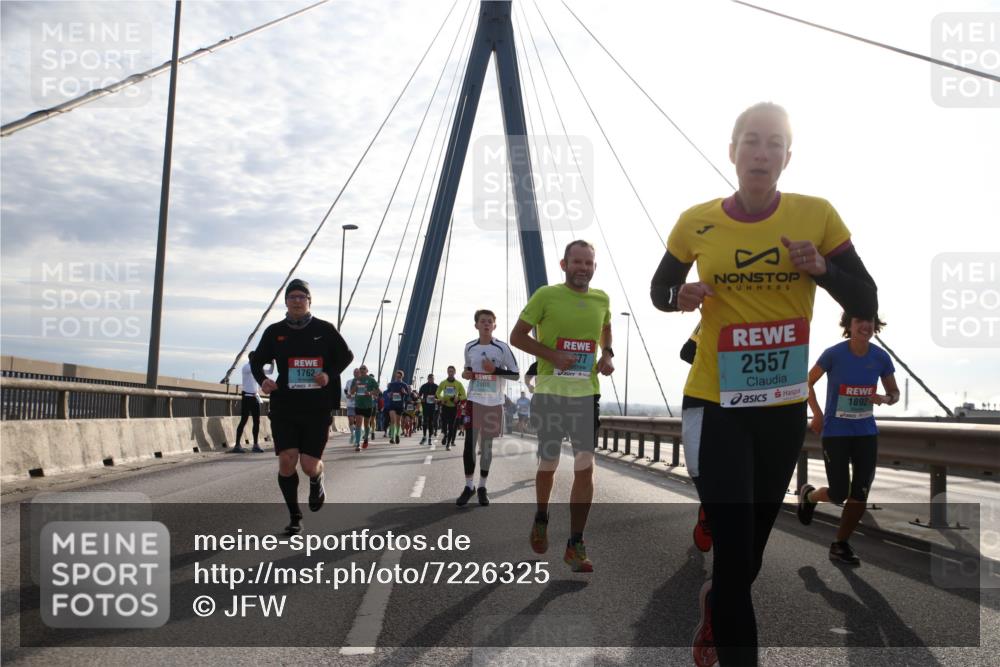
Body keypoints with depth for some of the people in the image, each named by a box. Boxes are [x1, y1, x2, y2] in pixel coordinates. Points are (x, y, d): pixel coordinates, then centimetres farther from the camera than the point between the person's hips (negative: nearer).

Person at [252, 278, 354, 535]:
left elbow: (346, 356, 8)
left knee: (309, 465, -3)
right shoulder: (275, 331, 4)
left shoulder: (324, 329, 0)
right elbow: (256, 360, 13)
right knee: (286, 461, -9)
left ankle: (317, 481, 37)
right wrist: (262, 380, -8)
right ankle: (295, 518, 10)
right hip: (284, 408, 1)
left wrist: (330, 375, -10)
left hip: (318, 408, -1)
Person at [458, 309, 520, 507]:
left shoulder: (502, 348, -5)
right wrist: (466, 373, -1)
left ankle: (482, 487, 18)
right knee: (470, 442, -6)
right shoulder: (469, 347, 5)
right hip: (474, 401, 1)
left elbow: (516, 374, -3)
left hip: (494, 403, -1)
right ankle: (469, 486, 7)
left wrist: (495, 370, -17)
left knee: (487, 444, 7)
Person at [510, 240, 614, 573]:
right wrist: (553, 355, -16)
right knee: (548, 464, 10)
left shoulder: (602, 299, 7)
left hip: (587, 393, 3)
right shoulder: (546, 295, -6)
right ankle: (541, 518, 39)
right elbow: (517, 336, -4)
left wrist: (607, 355, 6)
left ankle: (575, 545, 4)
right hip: (549, 392, -2)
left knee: (585, 467, -4)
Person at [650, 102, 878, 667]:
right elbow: (659, 289, 10)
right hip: (715, 404, -2)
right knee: (734, 545, -7)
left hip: (785, 407, 3)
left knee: (753, 541, 18)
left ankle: (716, 604, 51)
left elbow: (866, 302, -1)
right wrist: (680, 296, -13)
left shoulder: (816, 214, -4)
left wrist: (822, 268, -20)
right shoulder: (696, 223, -5)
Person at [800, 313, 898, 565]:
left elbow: (894, 392, 8)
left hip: (866, 433, 4)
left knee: (860, 494, 2)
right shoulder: (834, 354, -13)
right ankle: (808, 494, 31)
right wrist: (817, 413, -10)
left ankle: (840, 545, 21)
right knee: (838, 495, -4)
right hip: (835, 433, -3)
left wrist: (885, 399, -15)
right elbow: (808, 383, 0)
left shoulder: (881, 357, -4)